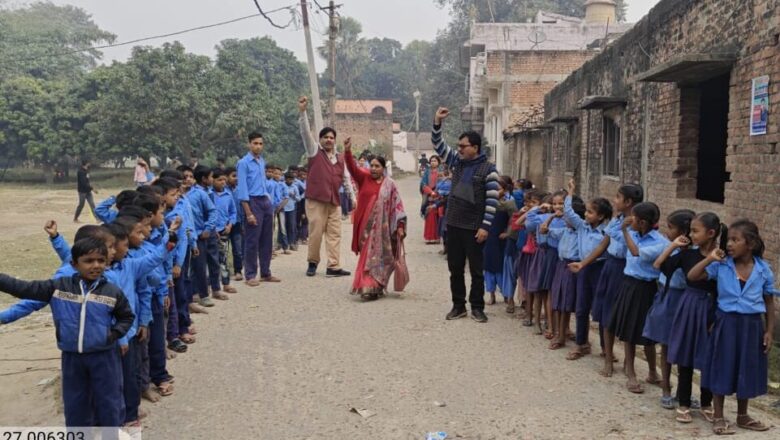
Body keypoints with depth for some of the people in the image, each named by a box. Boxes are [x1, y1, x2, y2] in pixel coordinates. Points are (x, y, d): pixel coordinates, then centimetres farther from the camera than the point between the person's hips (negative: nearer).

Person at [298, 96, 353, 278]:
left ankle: (333, 267, 6)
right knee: (315, 233, -1)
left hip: (334, 201, 4)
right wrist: (303, 111, -20)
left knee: (334, 234, 3)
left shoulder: (340, 158, 14)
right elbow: (305, 132, -9)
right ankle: (313, 263, 16)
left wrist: (353, 197, 16)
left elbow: (346, 179, 19)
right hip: (316, 200, -4)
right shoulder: (315, 151, 3)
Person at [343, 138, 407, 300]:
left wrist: (400, 226, -6)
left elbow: (397, 205, 0)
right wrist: (347, 151, -27)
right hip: (366, 226, 1)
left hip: (382, 227, -1)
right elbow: (352, 167, -10)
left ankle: (374, 287, 4)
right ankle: (368, 286, 14)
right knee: (368, 257, 6)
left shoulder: (389, 184, 0)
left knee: (378, 257, 1)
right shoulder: (364, 178, 4)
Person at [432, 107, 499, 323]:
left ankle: (477, 307, 16)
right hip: (453, 225, 6)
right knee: (455, 268, 11)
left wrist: (485, 227, -15)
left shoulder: (488, 169, -7)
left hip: (474, 228, -5)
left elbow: (492, 201, -11)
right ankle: (458, 305, 22)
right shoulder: (457, 162, 9)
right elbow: (439, 145, 10)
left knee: (476, 270, 5)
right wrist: (437, 122, -4)